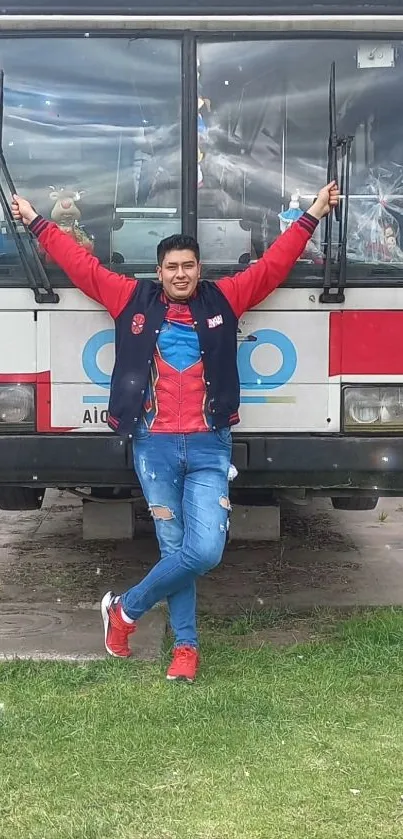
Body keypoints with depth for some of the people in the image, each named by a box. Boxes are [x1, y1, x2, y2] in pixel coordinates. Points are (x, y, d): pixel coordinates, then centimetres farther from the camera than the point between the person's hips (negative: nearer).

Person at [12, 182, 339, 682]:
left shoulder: (223, 301, 8)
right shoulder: (133, 301, 8)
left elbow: (272, 266, 11)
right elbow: (82, 266, 14)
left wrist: (311, 216, 10)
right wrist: (37, 223, 18)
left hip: (209, 446, 0)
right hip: (155, 446, 0)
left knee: (205, 551, -10)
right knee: (174, 547, 3)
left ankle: (126, 609, 11)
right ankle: (186, 646, 18)